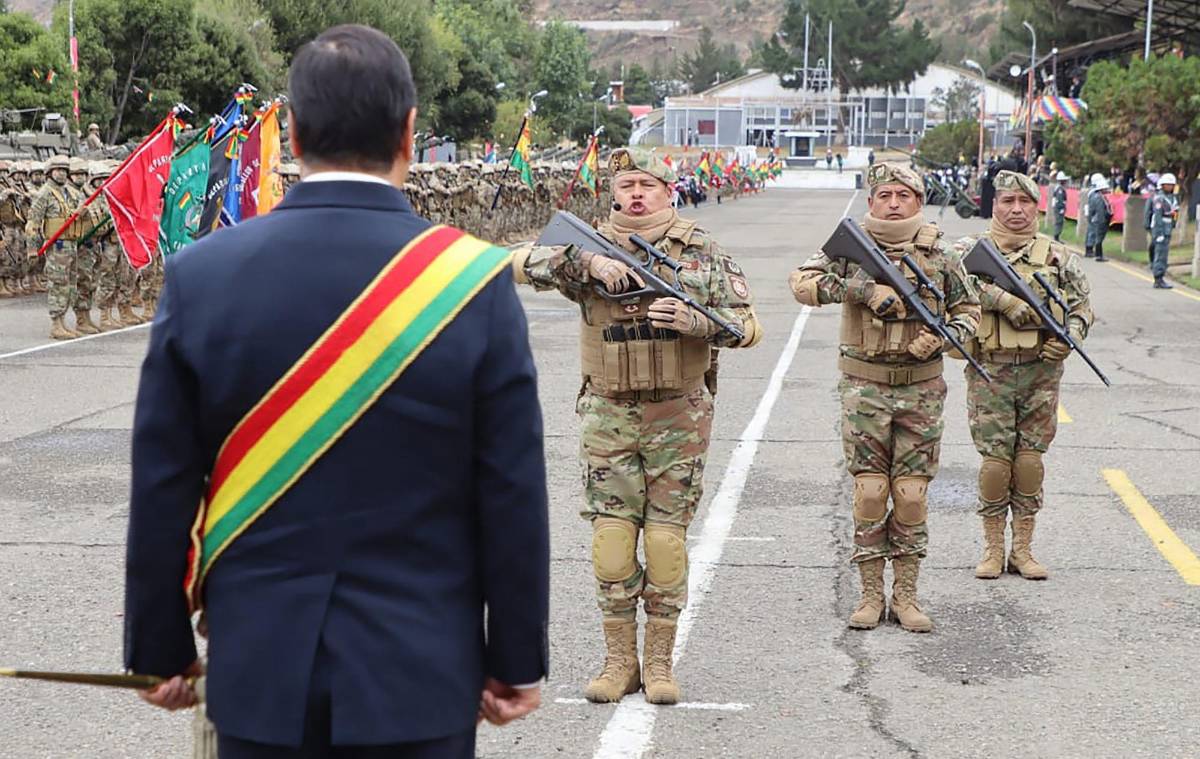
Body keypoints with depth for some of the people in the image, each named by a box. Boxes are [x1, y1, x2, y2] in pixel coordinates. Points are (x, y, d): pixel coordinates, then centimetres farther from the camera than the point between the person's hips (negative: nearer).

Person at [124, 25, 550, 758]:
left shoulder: (201, 275, -7)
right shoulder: (474, 282, -11)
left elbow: (162, 493, -2)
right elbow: (513, 501, -8)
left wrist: (162, 648, 9)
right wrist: (517, 660, 3)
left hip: (258, 668, 2)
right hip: (420, 672, -1)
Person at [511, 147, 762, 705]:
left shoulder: (701, 251, 1)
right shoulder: (591, 246, 2)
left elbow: (748, 326, -2)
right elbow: (522, 262, -11)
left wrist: (692, 321, -21)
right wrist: (588, 263, -23)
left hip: (678, 417, 0)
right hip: (609, 414, 1)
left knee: (667, 536, 3)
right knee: (611, 536, 1)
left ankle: (659, 661, 15)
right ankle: (619, 661, 13)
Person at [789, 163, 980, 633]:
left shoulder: (939, 255, 5)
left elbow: (968, 310, 14)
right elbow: (802, 282, -12)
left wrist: (942, 335, -7)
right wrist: (863, 289, -21)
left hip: (921, 388, 1)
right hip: (865, 387, -1)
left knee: (912, 495, 3)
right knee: (869, 493, -1)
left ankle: (906, 595, 13)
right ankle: (871, 594, 10)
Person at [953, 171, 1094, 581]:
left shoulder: (1058, 256, 9)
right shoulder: (971, 249, 3)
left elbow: (1082, 303, 14)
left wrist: (1072, 334, -5)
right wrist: (1006, 299, -26)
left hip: (1041, 369, 2)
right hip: (990, 372, -2)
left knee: (1031, 459, 4)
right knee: (995, 459, -4)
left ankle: (1023, 548, 15)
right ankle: (993, 548, 10)